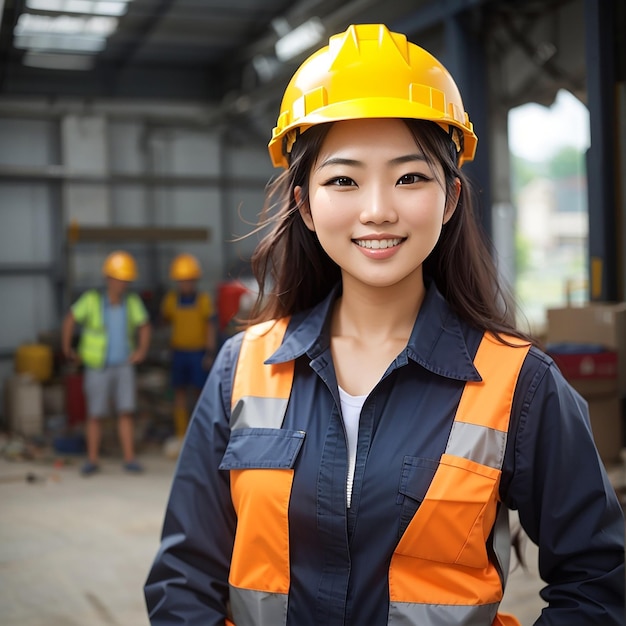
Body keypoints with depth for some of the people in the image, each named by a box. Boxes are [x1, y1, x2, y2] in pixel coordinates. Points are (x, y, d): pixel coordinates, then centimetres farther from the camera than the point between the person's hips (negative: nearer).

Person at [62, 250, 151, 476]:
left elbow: (144, 327, 8)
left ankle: (129, 459, 5)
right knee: (95, 415, 4)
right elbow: (70, 320, -3)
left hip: (124, 366, 2)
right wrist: (67, 349, 1)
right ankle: (92, 460, 17)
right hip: (98, 368, -2)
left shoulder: (133, 301, -6)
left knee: (126, 413, -2)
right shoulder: (92, 299, -14)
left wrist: (142, 350, -4)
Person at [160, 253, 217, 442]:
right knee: (180, 391, 7)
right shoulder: (171, 298, 3)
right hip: (179, 351, 3)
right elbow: (166, 318, 18)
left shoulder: (203, 299, -5)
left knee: (200, 391, 0)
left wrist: (210, 353, -7)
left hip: (198, 353, -3)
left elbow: (210, 327, -3)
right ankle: (181, 433, 15)